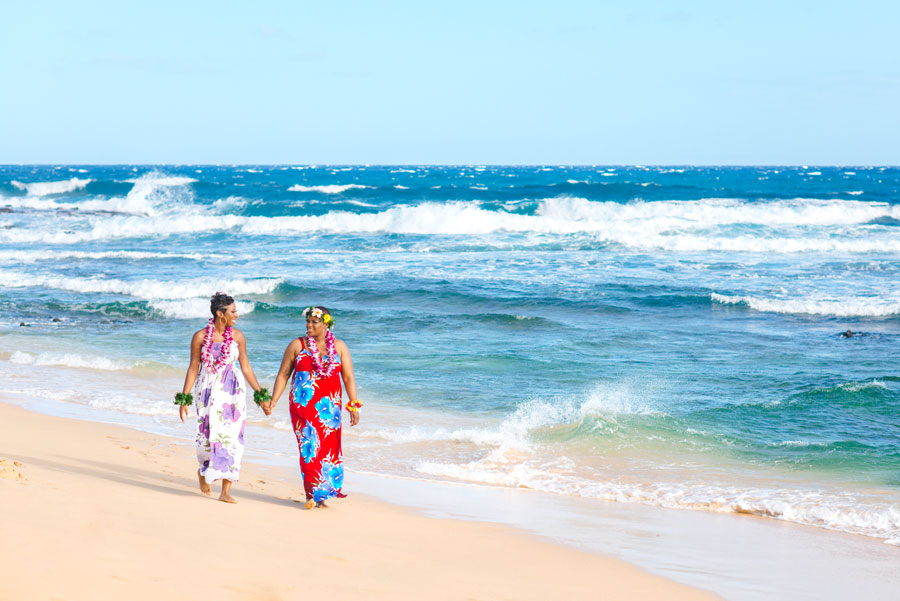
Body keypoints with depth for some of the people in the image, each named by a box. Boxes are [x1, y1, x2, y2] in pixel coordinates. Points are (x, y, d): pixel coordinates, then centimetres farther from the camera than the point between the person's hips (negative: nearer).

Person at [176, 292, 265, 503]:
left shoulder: (237, 336, 3)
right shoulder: (200, 337, -3)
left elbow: (246, 367, 10)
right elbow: (193, 369, 1)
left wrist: (260, 394, 10)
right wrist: (184, 399, 0)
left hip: (233, 391, 2)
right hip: (209, 391, -2)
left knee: (231, 437, -5)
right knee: (209, 435, -3)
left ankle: (226, 491, -1)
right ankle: (203, 471, 32)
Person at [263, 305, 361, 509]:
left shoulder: (339, 347, 6)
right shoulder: (297, 345, 4)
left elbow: (348, 378, 5)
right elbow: (283, 375, 6)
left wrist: (353, 406, -3)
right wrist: (273, 402, -1)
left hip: (329, 407, 1)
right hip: (303, 405, -1)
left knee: (328, 449, 0)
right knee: (309, 447, -9)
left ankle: (323, 494, 11)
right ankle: (312, 494, -3)